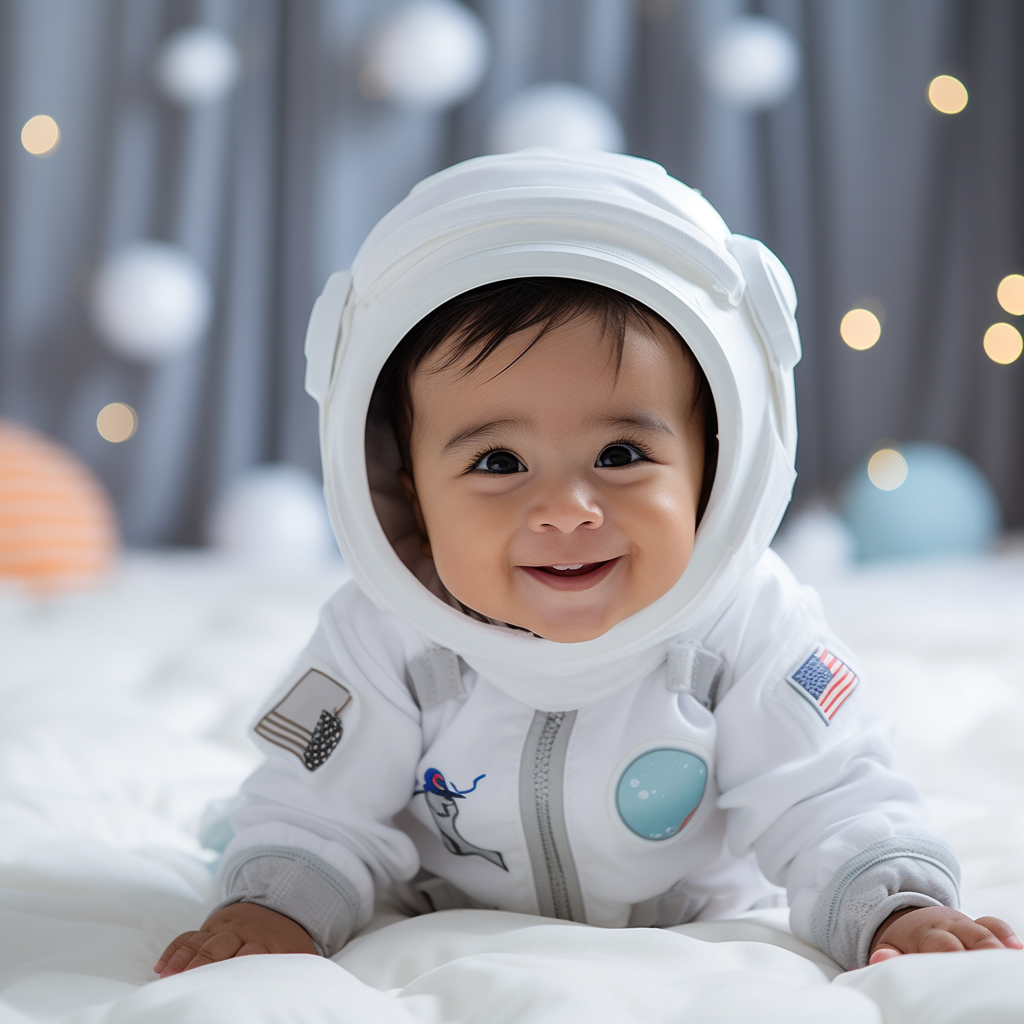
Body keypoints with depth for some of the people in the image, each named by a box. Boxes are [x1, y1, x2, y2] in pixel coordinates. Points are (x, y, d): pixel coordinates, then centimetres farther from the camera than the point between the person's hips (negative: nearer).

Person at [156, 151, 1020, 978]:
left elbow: (834, 810, -23)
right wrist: (276, 905, -34)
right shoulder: (385, 641, -26)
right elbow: (318, 811, -15)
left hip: (704, 935, 1)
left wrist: (899, 909, -41)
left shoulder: (752, 633, -28)